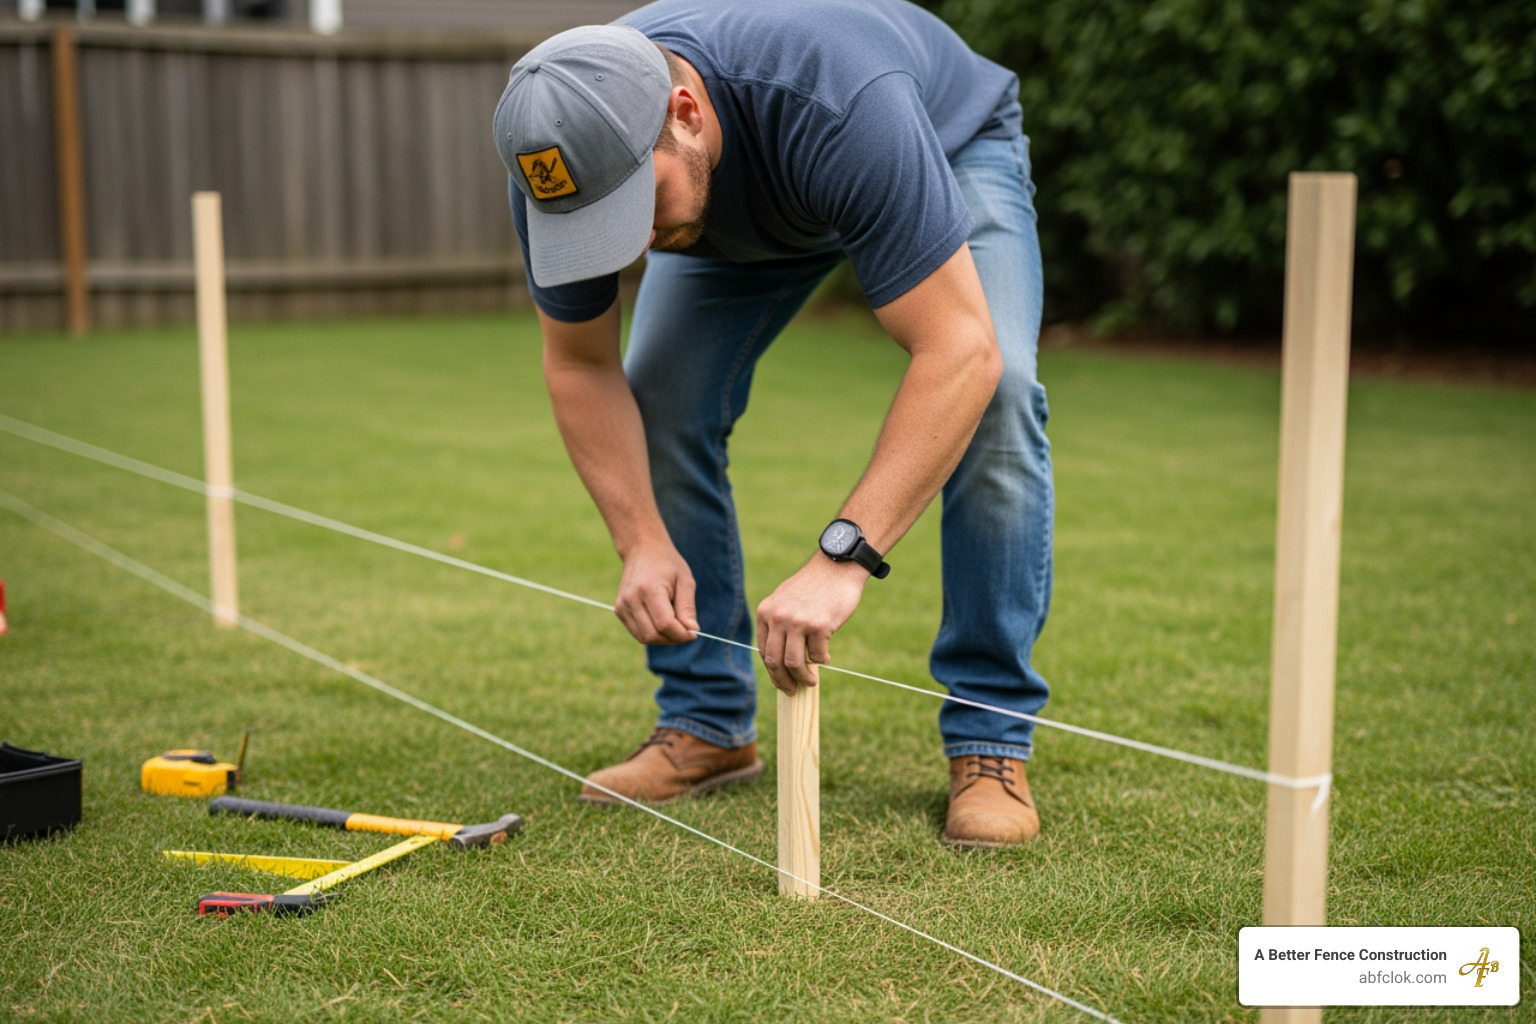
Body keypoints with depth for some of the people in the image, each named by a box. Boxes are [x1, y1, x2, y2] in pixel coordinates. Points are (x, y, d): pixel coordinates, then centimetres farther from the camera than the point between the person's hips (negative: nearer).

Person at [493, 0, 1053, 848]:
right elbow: (580, 364, -17)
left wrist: (842, 556, -55)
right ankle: (706, 724, 4)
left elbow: (960, 352, -49)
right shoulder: (562, 152, -32)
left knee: (999, 397, -26)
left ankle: (989, 741, -15)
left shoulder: (837, 106, -48)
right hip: (744, 207, 4)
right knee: (660, 402, -12)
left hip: (950, 144, -4)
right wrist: (643, 545, -29)